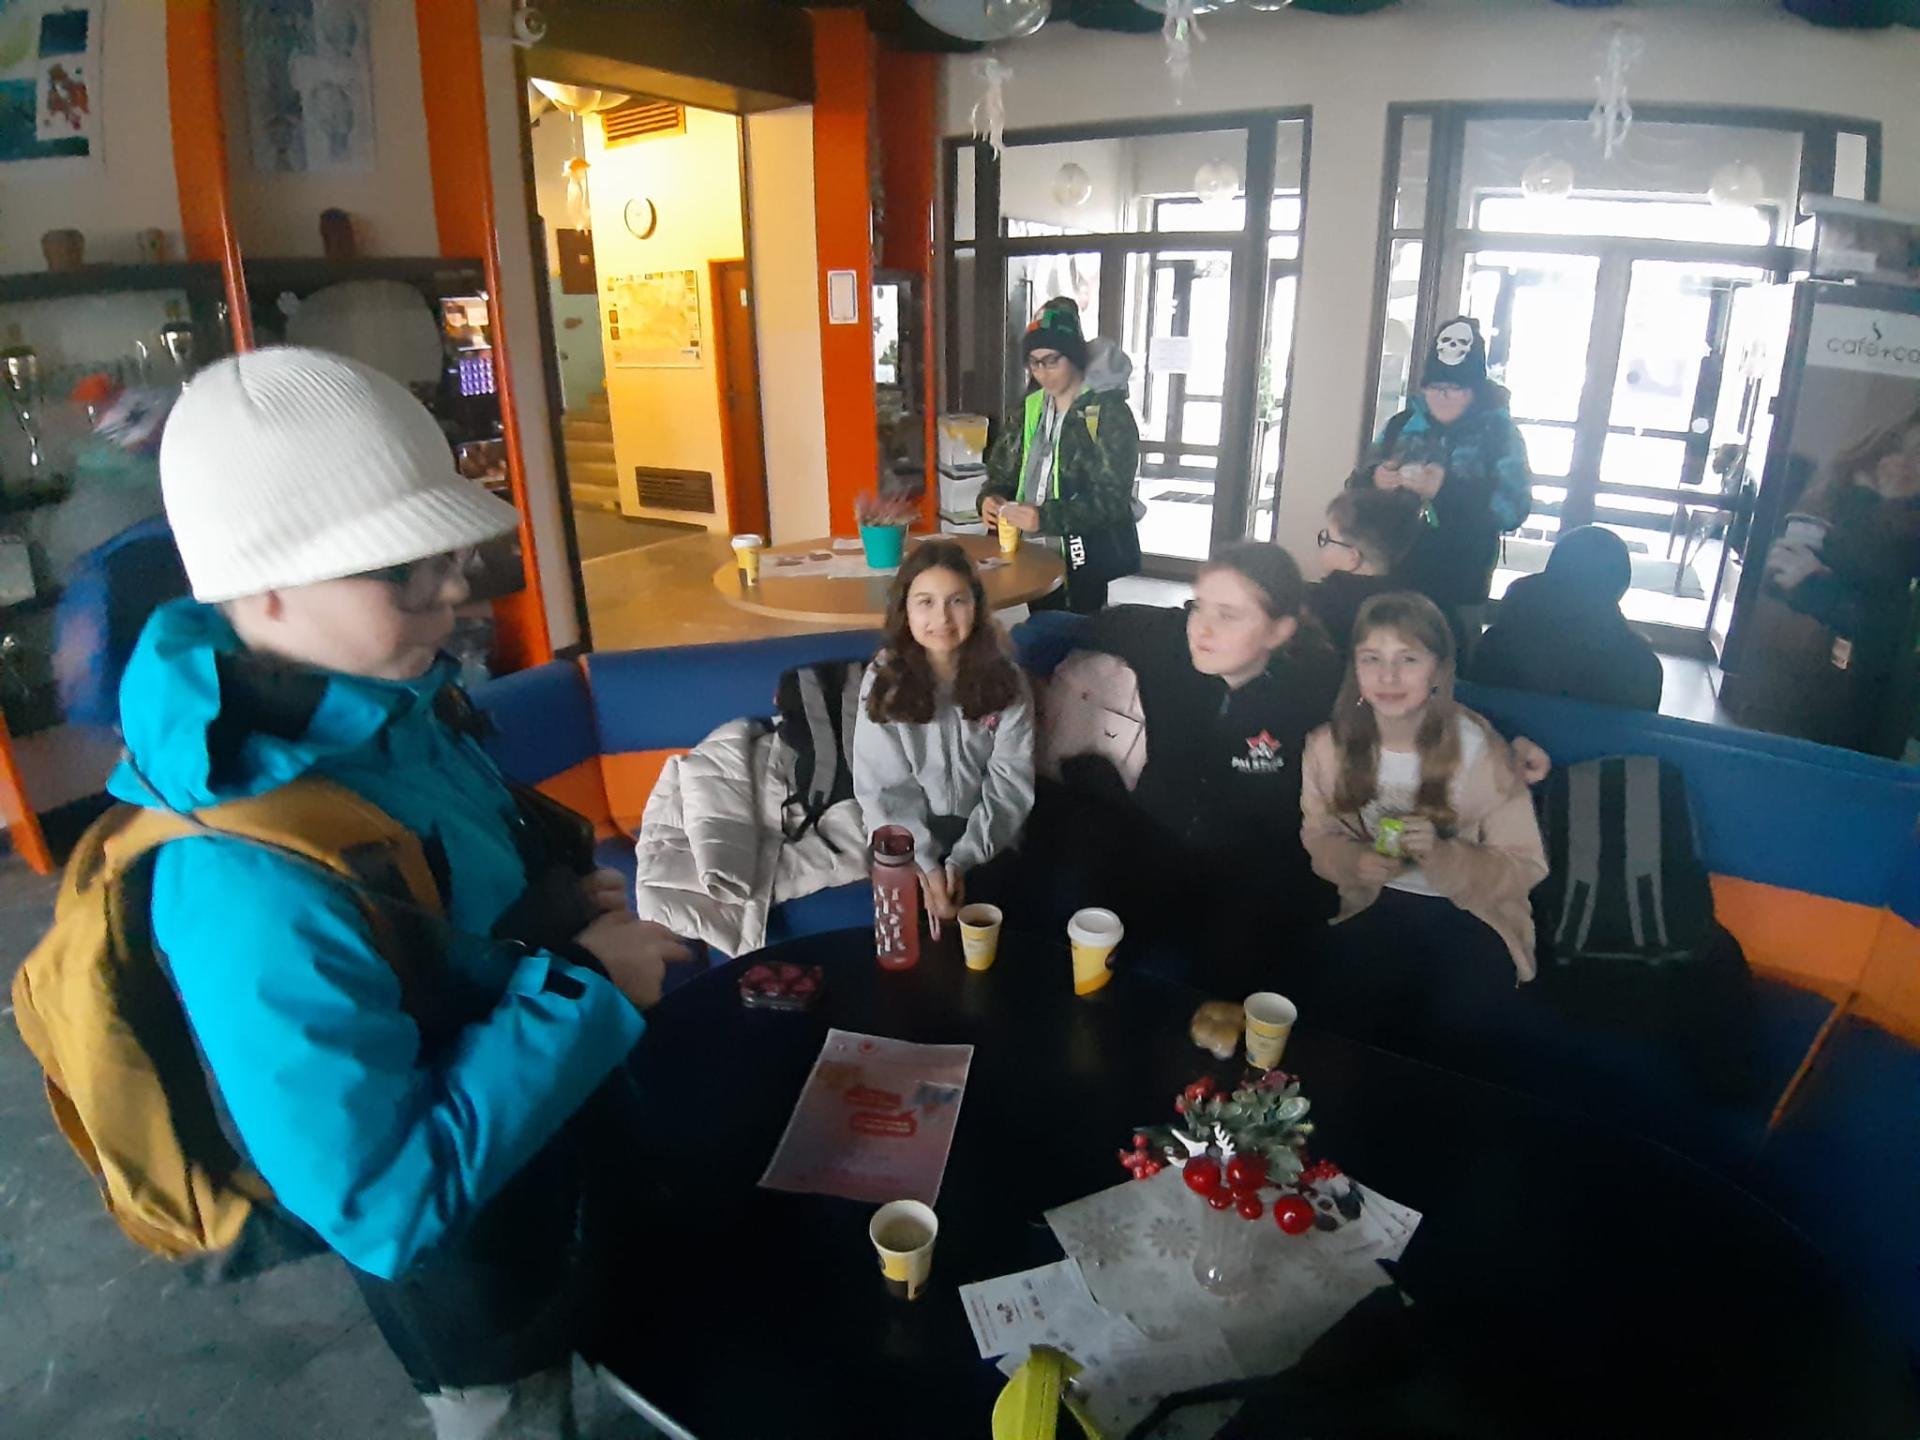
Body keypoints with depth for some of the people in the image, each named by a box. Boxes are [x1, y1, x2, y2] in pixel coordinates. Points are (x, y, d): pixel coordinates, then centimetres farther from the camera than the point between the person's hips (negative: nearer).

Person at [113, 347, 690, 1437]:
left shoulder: (383, 703, -12)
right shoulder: (255, 890, -39)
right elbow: (385, 1207, -34)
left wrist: (548, 911, -9)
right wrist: (584, 987, -31)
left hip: (532, 1151, 7)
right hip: (455, 1246, -7)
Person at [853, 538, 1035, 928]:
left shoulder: (1004, 679, -6)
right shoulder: (884, 681, -8)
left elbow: (1011, 782, -8)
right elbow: (883, 790, -8)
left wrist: (962, 860, -20)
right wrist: (924, 864, -21)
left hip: (985, 836, 1)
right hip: (910, 836, 0)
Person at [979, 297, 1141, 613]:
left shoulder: (1110, 413, -10)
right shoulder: (1030, 408, 9)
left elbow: (1112, 499, -17)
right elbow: (1002, 470, 12)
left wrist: (1047, 517, -28)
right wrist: (990, 498, -11)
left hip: (1090, 562, -6)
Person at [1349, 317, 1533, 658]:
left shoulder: (1500, 433, -2)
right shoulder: (1403, 424, 6)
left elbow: (1514, 507, -13)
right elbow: (1357, 484, 7)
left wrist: (1447, 491, -25)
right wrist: (1375, 480, -17)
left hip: (1458, 591, -3)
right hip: (1392, 579, 3)